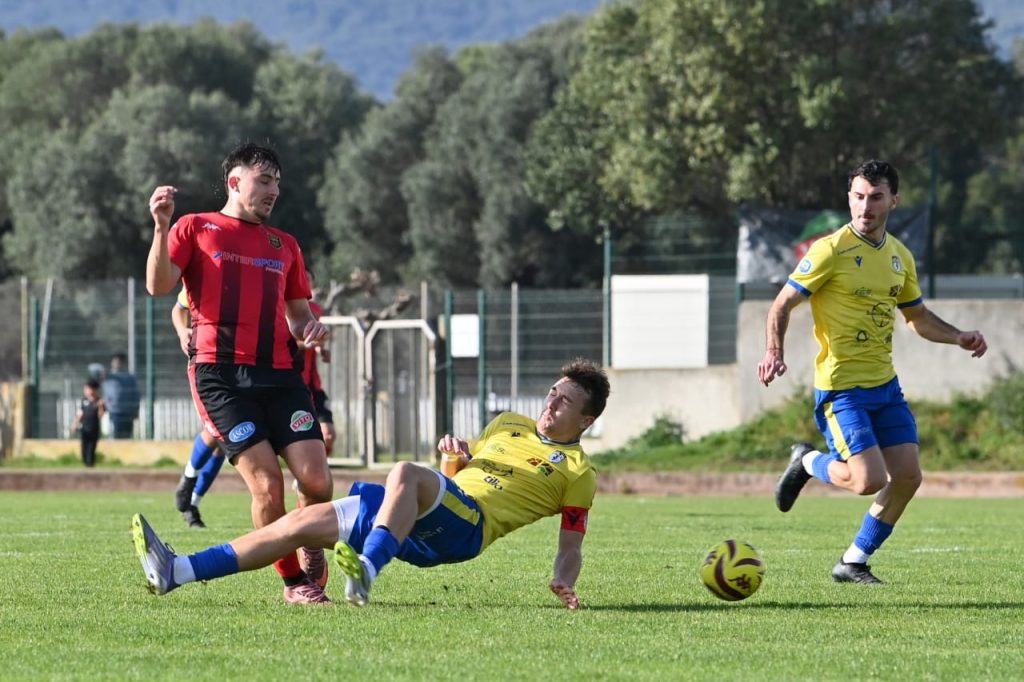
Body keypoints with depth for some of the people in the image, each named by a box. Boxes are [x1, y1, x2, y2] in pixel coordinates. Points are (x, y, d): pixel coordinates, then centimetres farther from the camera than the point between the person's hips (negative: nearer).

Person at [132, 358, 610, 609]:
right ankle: (175, 573, -11)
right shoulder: (510, 425, 26)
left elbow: (571, 547, 6)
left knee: (406, 472, -37)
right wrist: (456, 449, 14)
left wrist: (564, 582, -13)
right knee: (304, 522, -5)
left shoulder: (578, 472, 8)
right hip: (418, 523, 7)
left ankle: (366, 570, -53)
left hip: (468, 526, -7)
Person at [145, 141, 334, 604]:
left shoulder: (284, 245, 22)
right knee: (267, 483, -14)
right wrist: (162, 228, -17)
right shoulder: (196, 228, 9)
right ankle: (294, 582, 2)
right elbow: (159, 285, -4)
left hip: (280, 374, 4)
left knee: (316, 480, -10)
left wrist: (310, 328, 3)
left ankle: (313, 557, 19)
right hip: (220, 374, -4)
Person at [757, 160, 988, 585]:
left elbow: (918, 317, 23)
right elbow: (783, 304, -10)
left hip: (885, 386, 7)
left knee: (907, 476, 0)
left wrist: (958, 338, 6)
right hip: (840, 387, -7)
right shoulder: (831, 251, -11)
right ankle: (808, 463, 15)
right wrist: (775, 351, -26)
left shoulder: (899, 256, 9)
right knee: (869, 480, -17)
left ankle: (854, 562, 15)